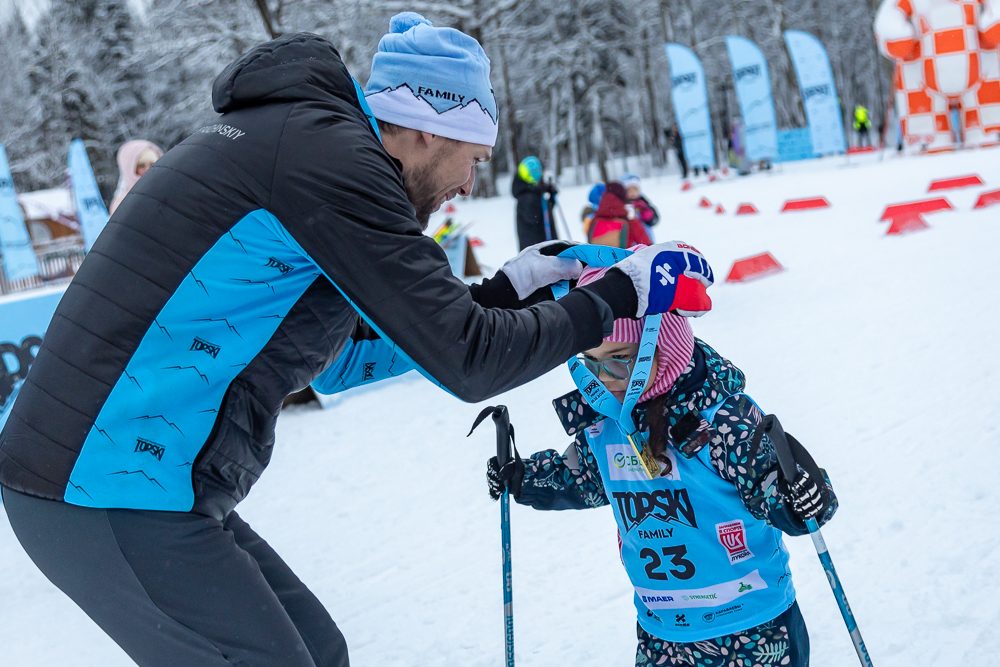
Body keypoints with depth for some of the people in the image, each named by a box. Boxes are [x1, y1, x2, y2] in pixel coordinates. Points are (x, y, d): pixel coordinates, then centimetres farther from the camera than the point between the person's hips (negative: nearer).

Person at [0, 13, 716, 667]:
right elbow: (465, 360, -18)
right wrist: (617, 297, -5)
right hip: (116, 500, -10)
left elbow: (345, 343, 19)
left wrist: (502, 292, 17)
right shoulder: (331, 153, -15)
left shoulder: (288, 134, 14)